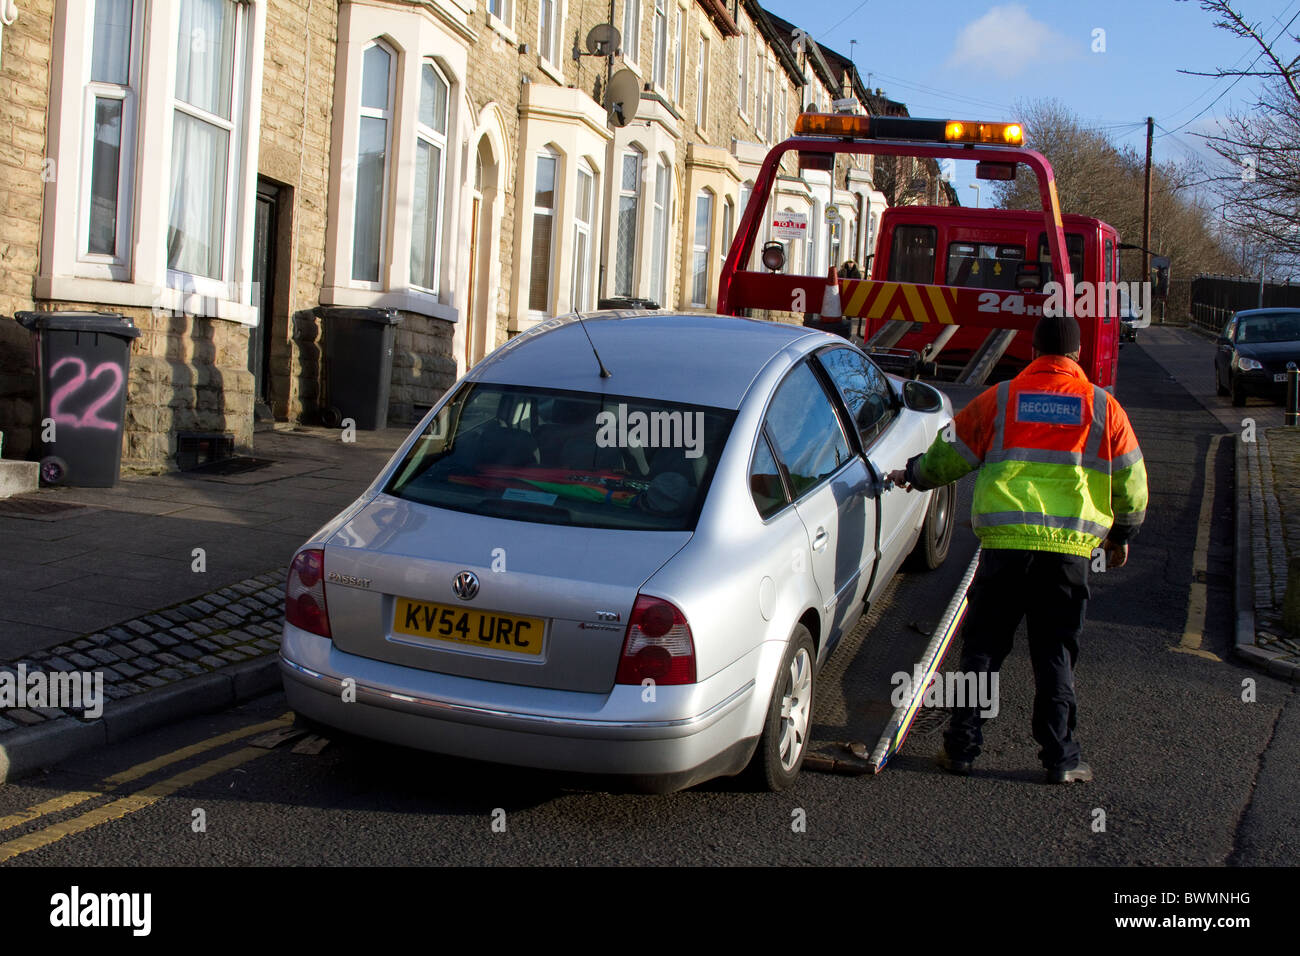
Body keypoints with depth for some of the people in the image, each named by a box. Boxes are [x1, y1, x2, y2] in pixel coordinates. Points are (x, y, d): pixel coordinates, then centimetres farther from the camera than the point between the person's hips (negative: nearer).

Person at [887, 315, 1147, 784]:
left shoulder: (1000, 398, 5)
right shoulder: (1102, 406, 6)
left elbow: (949, 454, 14)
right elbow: (1131, 482, 12)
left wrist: (913, 476, 34)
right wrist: (1122, 535, 27)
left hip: (1005, 542, 0)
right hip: (1071, 547, 0)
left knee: (983, 646, 9)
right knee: (1055, 653, 8)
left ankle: (962, 746, 12)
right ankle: (1060, 758, 10)